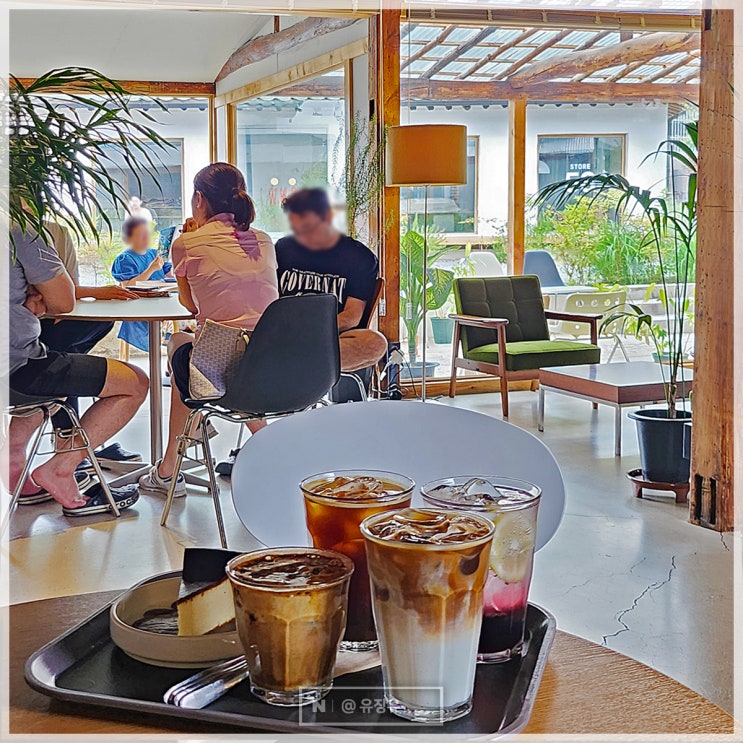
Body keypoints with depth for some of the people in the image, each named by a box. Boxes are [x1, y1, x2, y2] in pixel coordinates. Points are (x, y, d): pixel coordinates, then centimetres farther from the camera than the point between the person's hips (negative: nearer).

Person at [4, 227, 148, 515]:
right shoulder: (22, 231, -14)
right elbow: (64, 301, -10)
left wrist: (30, 297, 4)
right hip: (15, 366, -10)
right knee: (135, 384, 1)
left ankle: (14, 456, 24)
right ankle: (59, 470, 2)